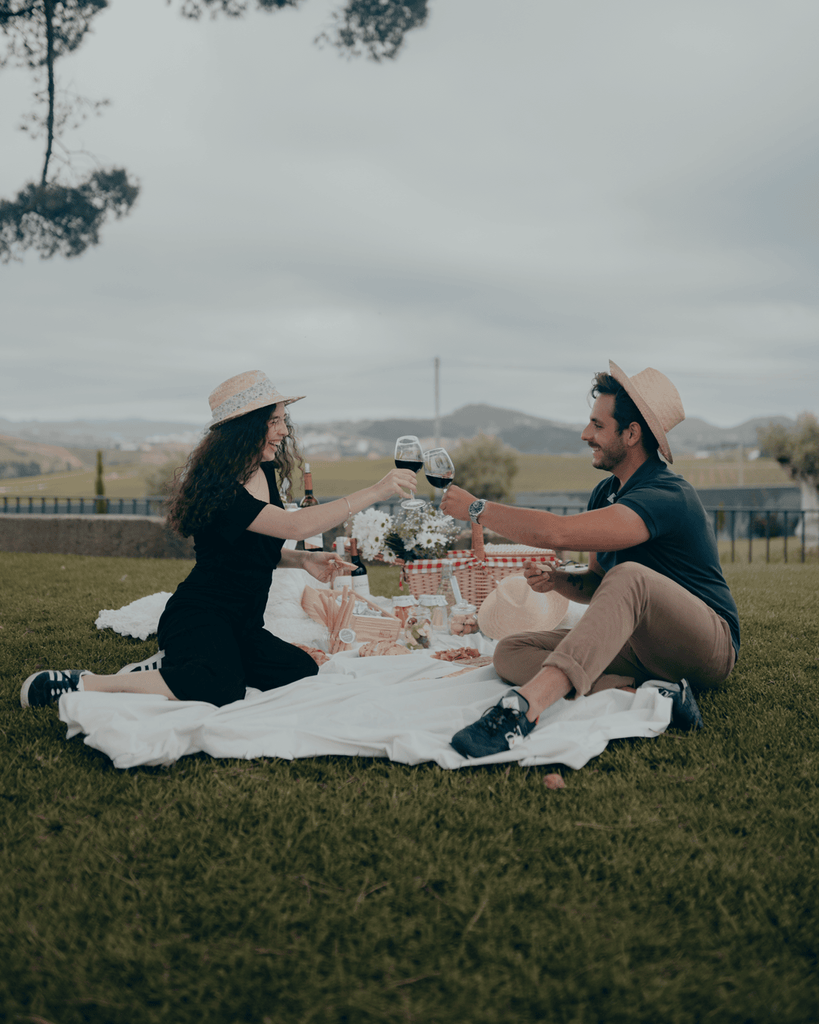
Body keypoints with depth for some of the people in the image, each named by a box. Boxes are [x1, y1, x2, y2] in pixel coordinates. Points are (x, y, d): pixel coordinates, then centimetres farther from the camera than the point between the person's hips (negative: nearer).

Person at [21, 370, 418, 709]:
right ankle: (83, 685, -17)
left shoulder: (263, 475, 9)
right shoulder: (221, 487, -20)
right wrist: (374, 493, -31)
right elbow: (295, 526, -31)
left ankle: (174, 666, 2)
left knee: (302, 672, -12)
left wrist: (302, 560, 2)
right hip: (198, 616, -9)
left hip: (243, 626, 9)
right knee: (218, 689, -34)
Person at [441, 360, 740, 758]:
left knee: (629, 577, -39)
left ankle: (525, 704, -54)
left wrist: (477, 508, -18)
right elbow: (597, 585, 18)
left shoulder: (667, 497, -21)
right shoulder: (605, 493, 9)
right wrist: (557, 580, -5)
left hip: (708, 645, -8)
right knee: (510, 652, -8)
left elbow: (556, 532, -31)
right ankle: (643, 693, -27)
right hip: (640, 646, 9)